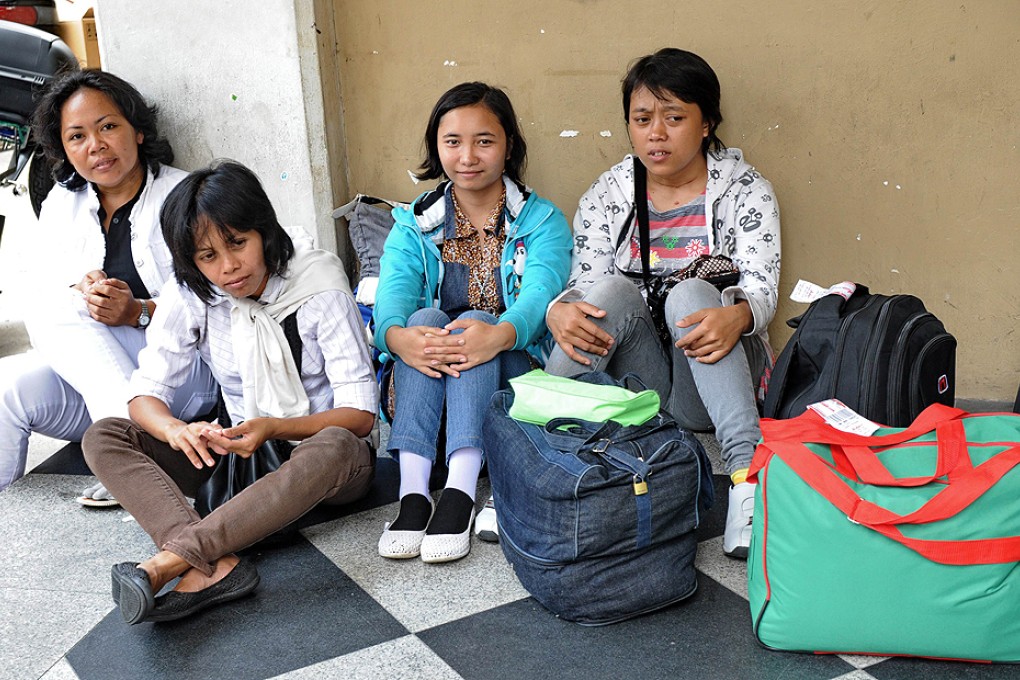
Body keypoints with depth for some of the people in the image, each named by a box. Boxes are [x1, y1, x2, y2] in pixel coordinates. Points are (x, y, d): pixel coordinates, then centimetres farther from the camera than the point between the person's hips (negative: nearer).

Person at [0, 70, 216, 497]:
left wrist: (138, 312, -24)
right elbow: (43, 297, 4)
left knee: (58, 313, -28)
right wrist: (80, 292, -20)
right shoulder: (61, 204, 13)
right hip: (86, 376, 4)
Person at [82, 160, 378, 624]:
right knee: (102, 437, -15)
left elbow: (360, 412, -16)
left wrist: (275, 428, -33)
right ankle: (211, 566, -39)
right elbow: (145, 393, -5)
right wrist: (177, 430, -29)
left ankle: (168, 560, -45)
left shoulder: (318, 286, -14)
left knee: (336, 447, -41)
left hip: (322, 456, -4)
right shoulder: (191, 296, -4)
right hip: (241, 452, 4)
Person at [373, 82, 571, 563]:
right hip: (428, 379, 2)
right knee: (426, 317, -28)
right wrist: (398, 336, -35)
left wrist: (499, 335, -41)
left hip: (514, 371, -2)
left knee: (475, 321, -30)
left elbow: (539, 293, -16)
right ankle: (412, 491, -40)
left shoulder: (542, 221, 4)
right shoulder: (413, 224, 10)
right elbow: (392, 295, -9)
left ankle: (460, 491, -44)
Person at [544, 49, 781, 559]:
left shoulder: (746, 191, 2)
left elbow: (761, 288, -11)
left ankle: (746, 470, -44)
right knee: (612, 290, -27)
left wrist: (735, 316, -36)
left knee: (691, 294, -31)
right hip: (639, 380, 1)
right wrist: (559, 312, -27)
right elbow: (584, 285, -1)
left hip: (717, 382, -1)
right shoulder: (606, 197, 7)